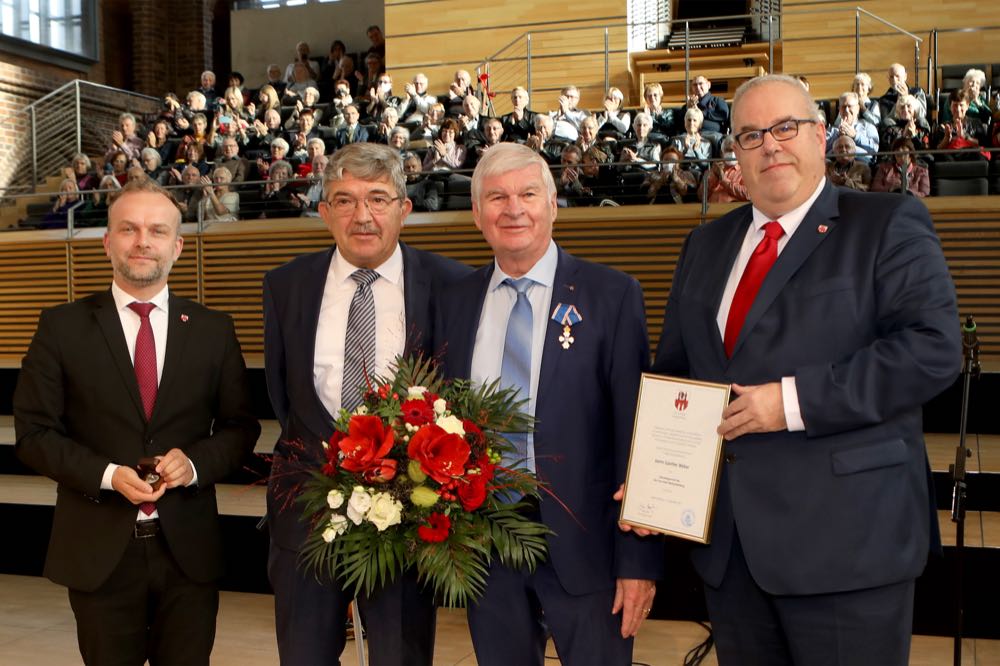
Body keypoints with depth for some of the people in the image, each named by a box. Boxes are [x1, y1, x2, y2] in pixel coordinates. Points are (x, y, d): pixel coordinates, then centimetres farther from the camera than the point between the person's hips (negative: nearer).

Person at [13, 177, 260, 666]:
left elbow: (240, 426, 7)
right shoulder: (62, 327, -1)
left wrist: (196, 462, -13)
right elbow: (34, 432, -2)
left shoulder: (213, 330, 4)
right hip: (98, 550, -1)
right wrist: (107, 475, -16)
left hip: (190, 548, 1)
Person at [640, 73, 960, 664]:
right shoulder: (707, 244, 16)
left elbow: (934, 347, -15)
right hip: (730, 539, 6)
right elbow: (673, 369, 17)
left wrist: (795, 400, -19)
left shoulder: (888, 224, -2)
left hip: (843, 539, -5)